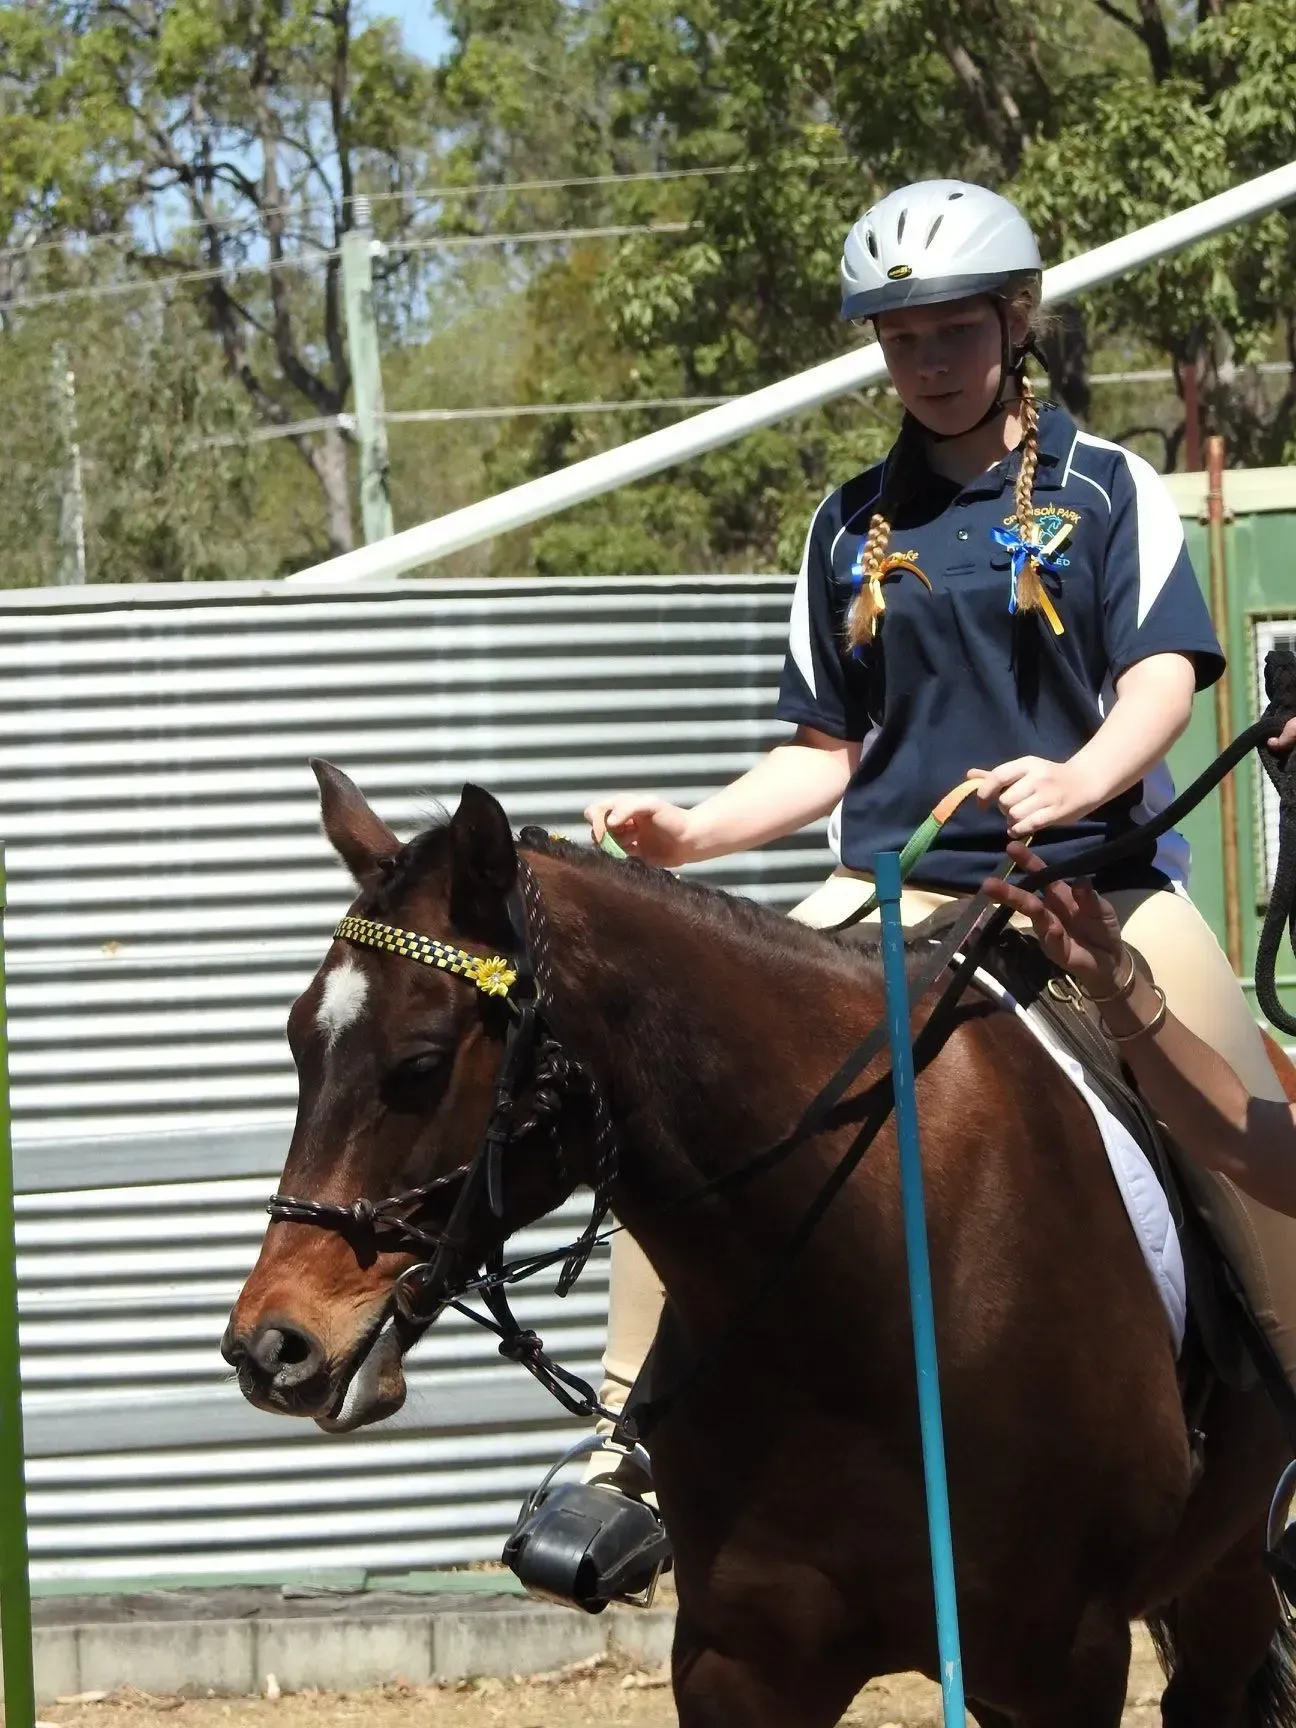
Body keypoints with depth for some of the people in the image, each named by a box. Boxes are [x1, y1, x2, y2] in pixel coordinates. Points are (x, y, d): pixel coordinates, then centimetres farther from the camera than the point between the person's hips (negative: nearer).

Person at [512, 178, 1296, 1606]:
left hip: (1087, 872, -2)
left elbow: (1165, 674, -8)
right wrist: (687, 834, 0)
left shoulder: (1104, 488, 6)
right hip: (893, 884, 3)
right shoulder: (853, 526, 15)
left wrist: (1082, 777, -30)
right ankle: (631, 1430, -10)